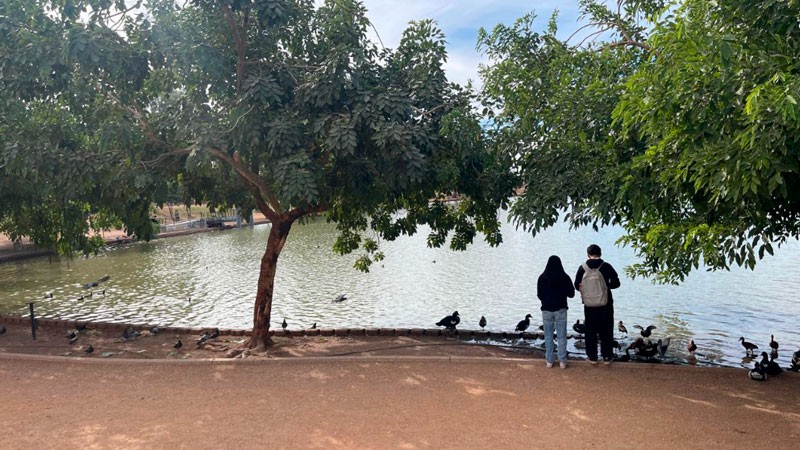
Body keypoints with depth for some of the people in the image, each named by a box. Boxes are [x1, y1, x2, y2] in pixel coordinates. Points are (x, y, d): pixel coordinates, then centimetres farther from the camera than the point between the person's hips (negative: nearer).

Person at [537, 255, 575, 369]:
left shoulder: (542, 277, -3)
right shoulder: (564, 277, -7)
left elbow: (539, 295, 4)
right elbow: (571, 294, 0)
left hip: (546, 309, 1)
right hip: (560, 309, -1)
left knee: (548, 336, 9)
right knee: (561, 336, 6)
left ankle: (549, 360, 12)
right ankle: (562, 361, 7)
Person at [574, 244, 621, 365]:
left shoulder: (583, 268, -5)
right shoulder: (606, 266, -8)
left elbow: (577, 286, -1)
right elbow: (616, 283, -7)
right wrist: (606, 286, 12)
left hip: (589, 304, 1)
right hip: (606, 304, 0)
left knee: (591, 330, 10)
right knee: (606, 330, 10)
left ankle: (592, 357, 14)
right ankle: (607, 357, 14)